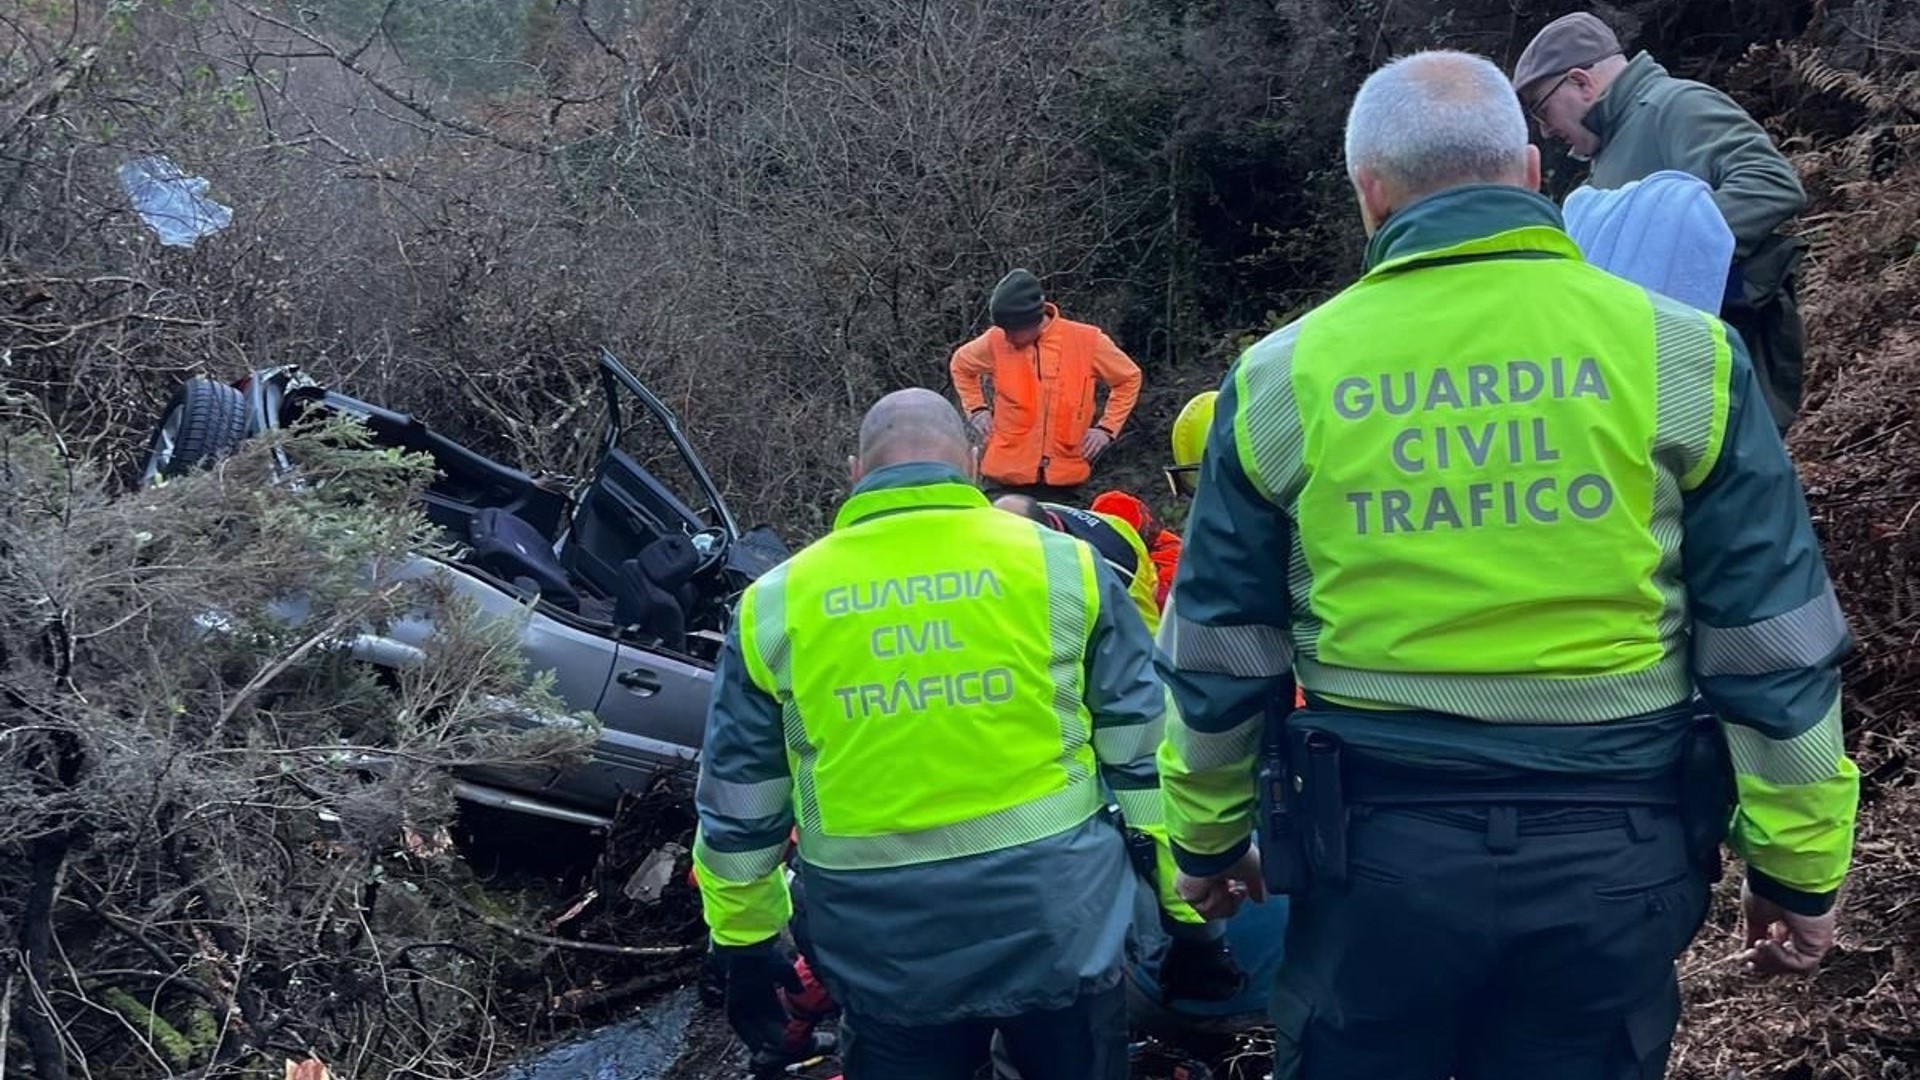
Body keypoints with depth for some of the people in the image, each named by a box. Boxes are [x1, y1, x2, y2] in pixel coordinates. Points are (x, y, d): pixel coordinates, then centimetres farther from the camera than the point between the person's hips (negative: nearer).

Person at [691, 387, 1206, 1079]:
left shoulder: (775, 605, 1)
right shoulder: (1061, 564, -3)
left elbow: (738, 807, 7)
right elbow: (1144, 750, 1)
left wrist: (744, 946, 19)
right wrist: (1183, 902, 11)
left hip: (881, 950, 1)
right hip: (1054, 919, 0)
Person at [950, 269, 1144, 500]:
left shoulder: (1087, 341, -5)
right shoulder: (995, 341, -3)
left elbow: (1129, 378, 10)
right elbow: (960, 364, 18)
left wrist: (1106, 428, 1)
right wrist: (977, 409, 7)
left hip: (1064, 479, 0)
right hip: (1006, 477, 0)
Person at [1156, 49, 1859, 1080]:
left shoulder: (1282, 375, -3)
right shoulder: (1677, 351, -4)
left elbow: (1217, 649, 3)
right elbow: (1774, 640, -1)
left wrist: (1208, 838, 16)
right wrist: (1798, 864, 10)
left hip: (1376, 842, 0)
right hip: (1613, 847, 1)